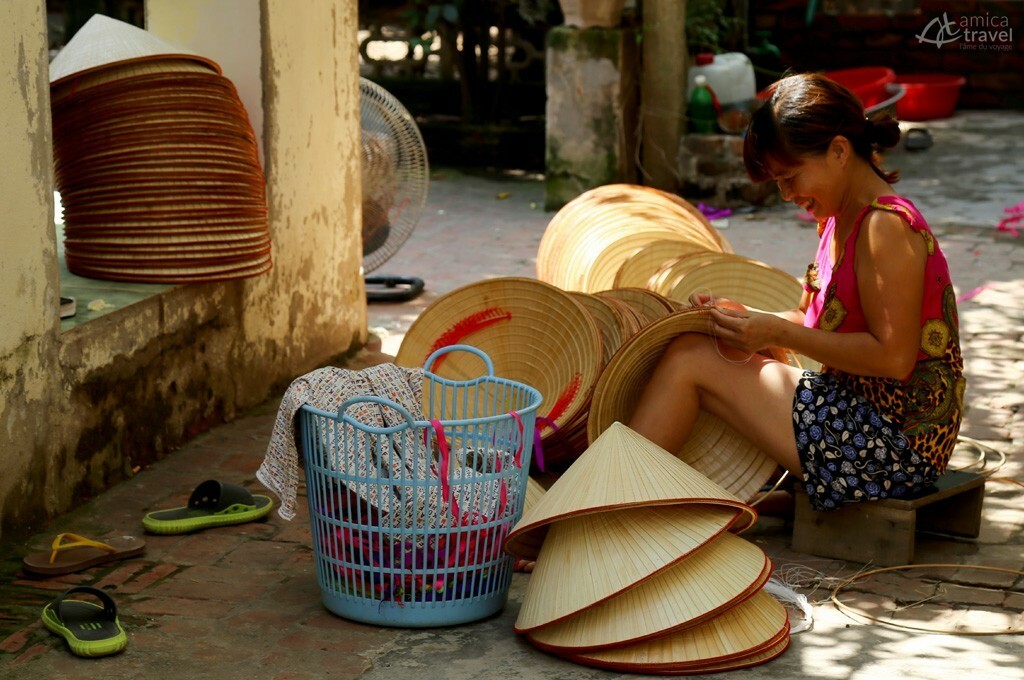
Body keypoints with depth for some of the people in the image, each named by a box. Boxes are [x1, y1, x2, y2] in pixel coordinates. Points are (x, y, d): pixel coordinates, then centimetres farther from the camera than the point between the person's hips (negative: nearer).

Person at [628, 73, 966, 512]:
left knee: (689, 359, -10)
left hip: (895, 446, -10)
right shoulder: (839, 222, 13)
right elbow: (821, 324, 15)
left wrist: (779, 334, -19)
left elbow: (893, 357, -22)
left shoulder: (885, 227, -17)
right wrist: (746, 318, -2)